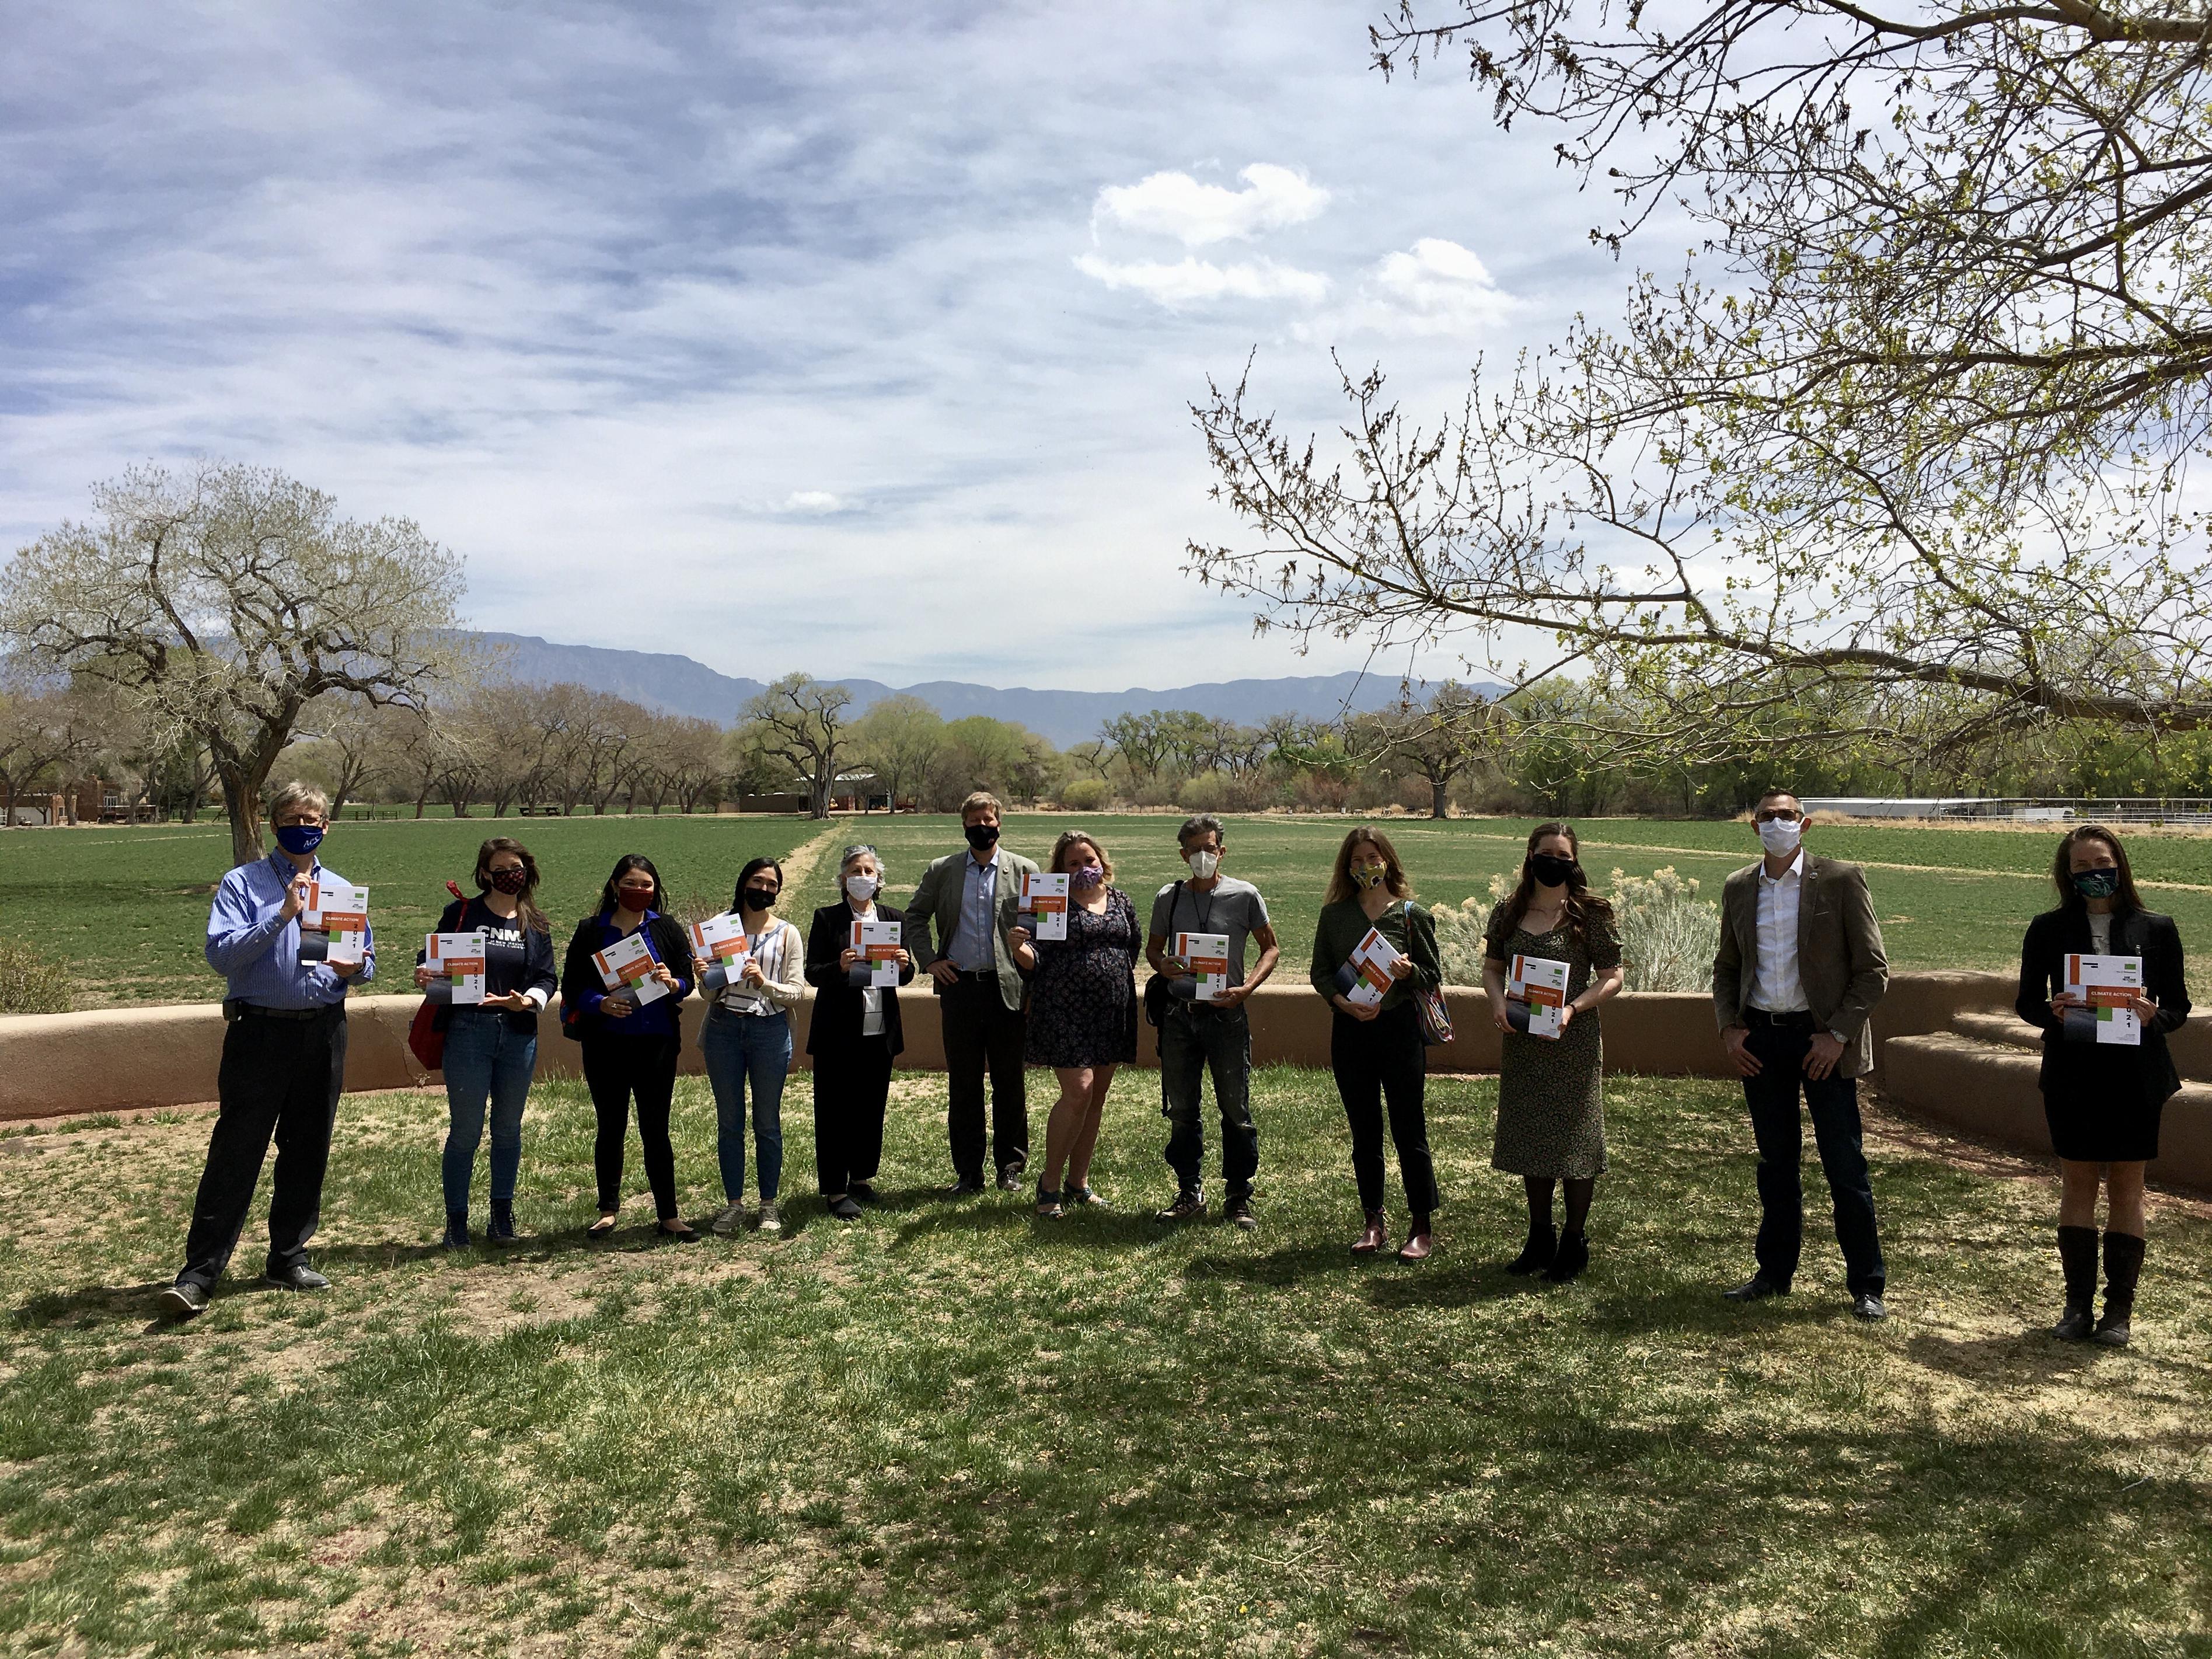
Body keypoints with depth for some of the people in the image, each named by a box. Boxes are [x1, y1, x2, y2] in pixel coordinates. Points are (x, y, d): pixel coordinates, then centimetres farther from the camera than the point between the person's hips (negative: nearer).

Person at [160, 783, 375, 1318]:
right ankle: (198, 1274, 1)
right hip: (260, 1033, -4)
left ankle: (289, 1258, 23)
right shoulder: (242, 884, -1)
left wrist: (354, 969, -9)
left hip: (324, 1035, 4)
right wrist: (281, 914, -22)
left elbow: (367, 963, 15)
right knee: (235, 1154, -5)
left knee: (307, 1152, 11)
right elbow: (221, 955, -14)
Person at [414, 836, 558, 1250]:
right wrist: (424, 975, -21)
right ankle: (456, 1221, 12)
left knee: (509, 1128, 12)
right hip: (467, 1031, -3)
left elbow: (546, 978, 3)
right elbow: (431, 959, 2)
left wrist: (528, 1001, -17)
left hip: (519, 1034, 3)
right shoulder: (461, 913, 0)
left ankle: (502, 1216, 25)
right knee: (465, 1130, 0)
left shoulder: (536, 924, 8)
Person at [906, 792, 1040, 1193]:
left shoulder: (1024, 871, 5)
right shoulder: (941, 871, 9)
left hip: (1007, 988, -1)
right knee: (963, 1085, 6)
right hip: (959, 986, 1)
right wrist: (928, 960, 4)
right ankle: (967, 1173, 15)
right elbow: (914, 916, 16)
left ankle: (1011, 1168, 17)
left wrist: (1032, 954, -9)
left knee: (1009, 1084, 5)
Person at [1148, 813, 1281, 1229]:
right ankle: (1190, 1194, 21)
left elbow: (1271, 949, 4)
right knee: (1181, 1109, 9)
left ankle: (1238, 1198, 13)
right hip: (1179, 1012, 3)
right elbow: (1153, 948, 16)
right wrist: (1163, 966, -8)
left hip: (1227, 1013, -3)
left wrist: (1248, 987, -12)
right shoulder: (1168, 897, 6)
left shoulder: (1244, 895, -2)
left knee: (1236, 1109, 1)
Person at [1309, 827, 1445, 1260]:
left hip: (1399, 1026, -2)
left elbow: (1434, 976, 3)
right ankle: (1373, 1224, 21)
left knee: (1409, 1131, 0)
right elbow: (1320, 971, 6)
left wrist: (1409, 971, -18)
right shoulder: (1334, 915, 5)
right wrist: (1343, 1001, -12)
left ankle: (1422, 1228, 11)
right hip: (1350, 1030, 2)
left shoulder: (1412, 914, 0)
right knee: (1364, 1133, 10)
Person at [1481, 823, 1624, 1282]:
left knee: (1574, 1136, 3)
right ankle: (1540, 1239, 27)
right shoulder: (1509, 911, 5)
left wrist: (1572, 1008, -19)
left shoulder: (1591, 913, -6)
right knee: (1529, 1136, 12)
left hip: (1573, 1040, -4)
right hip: (1521, 1039, 4)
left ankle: (1574, 1243, 17)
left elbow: (1612, 977, -5)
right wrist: (1498, 1001, -9)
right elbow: (1491, 967, 11)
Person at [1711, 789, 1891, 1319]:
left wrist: (1838, 1034, -13)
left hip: (1821, 1038, -4)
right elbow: (1726, 967, 16)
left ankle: (1866, 1285, 14)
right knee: (1775, 1161, 14)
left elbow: (1873, 969, -5)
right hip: (1760, 1038, 4)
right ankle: (1774, 1272, 25)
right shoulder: (1739, 888, 8)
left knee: (1845, 1166, 1)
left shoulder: (1841, 880, -5)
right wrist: (1729, 1027, 2)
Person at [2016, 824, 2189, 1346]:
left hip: (2135, 1077, 0)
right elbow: (2028, 1001, 5)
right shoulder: (2048, 930, 3)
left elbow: (2178, 1005, 5)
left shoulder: (2156, 929, 2)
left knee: (2127, 1188, 6)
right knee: (2076, 1185, 6)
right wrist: (2051, 1012, -17)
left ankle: (2119, 1308, 15)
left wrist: (2154, 1016, -17)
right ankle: (2078, 1304, 15)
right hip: (2071, 1076, 0)